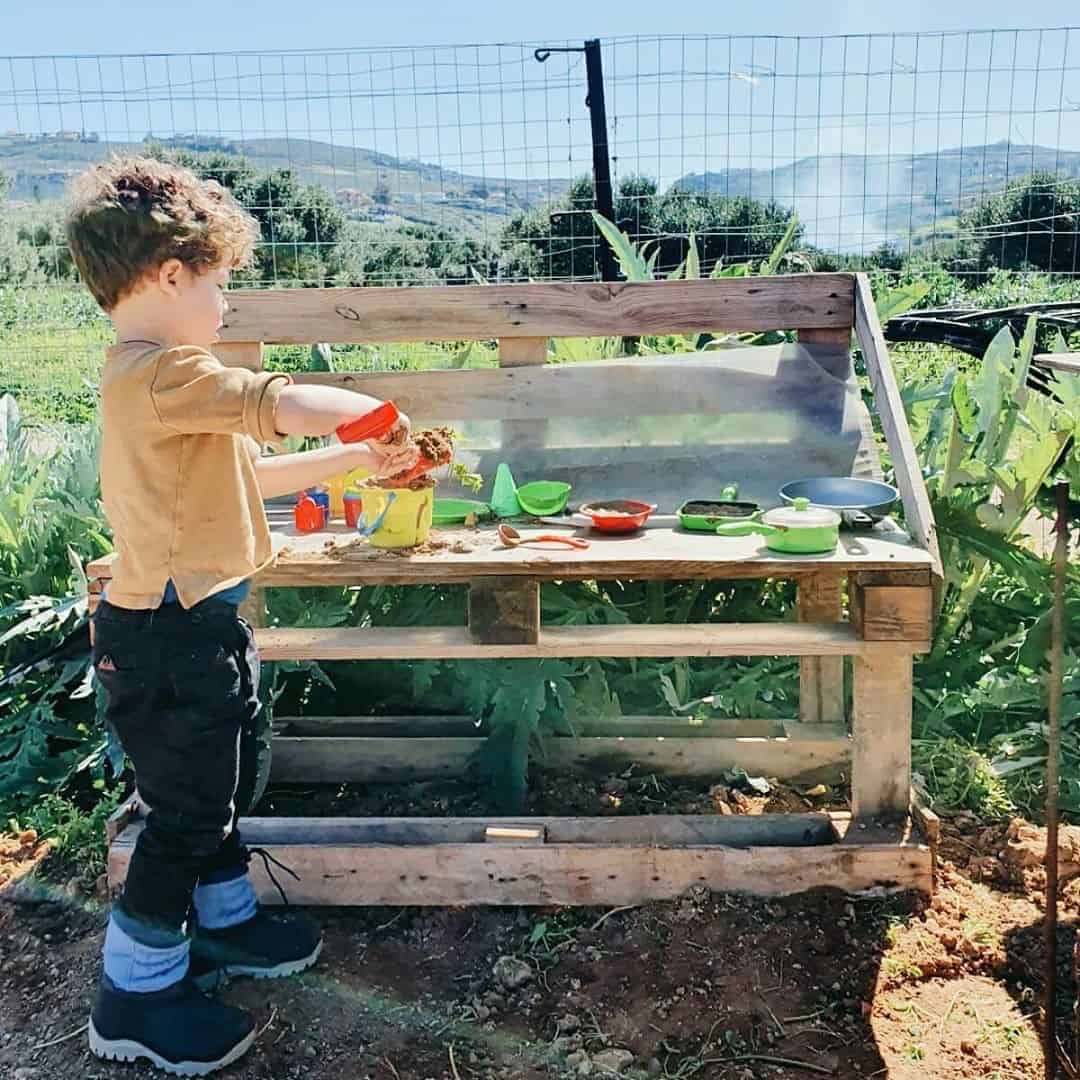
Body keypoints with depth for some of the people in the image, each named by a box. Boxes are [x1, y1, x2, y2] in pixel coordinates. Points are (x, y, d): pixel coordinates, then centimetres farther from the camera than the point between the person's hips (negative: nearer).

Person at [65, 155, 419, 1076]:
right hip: (170, 638, -10)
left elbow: (246, 472, 17)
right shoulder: (166, 375, -22)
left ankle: (224, 921, 44)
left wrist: (358, 458, 14)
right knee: (185, 812, 4)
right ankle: (136, 997, 22)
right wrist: (378, 414, -11)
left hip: (200, 627, 10)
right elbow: (288, 405, -31)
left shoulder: (146, 377, 12)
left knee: (223, 787, 24)